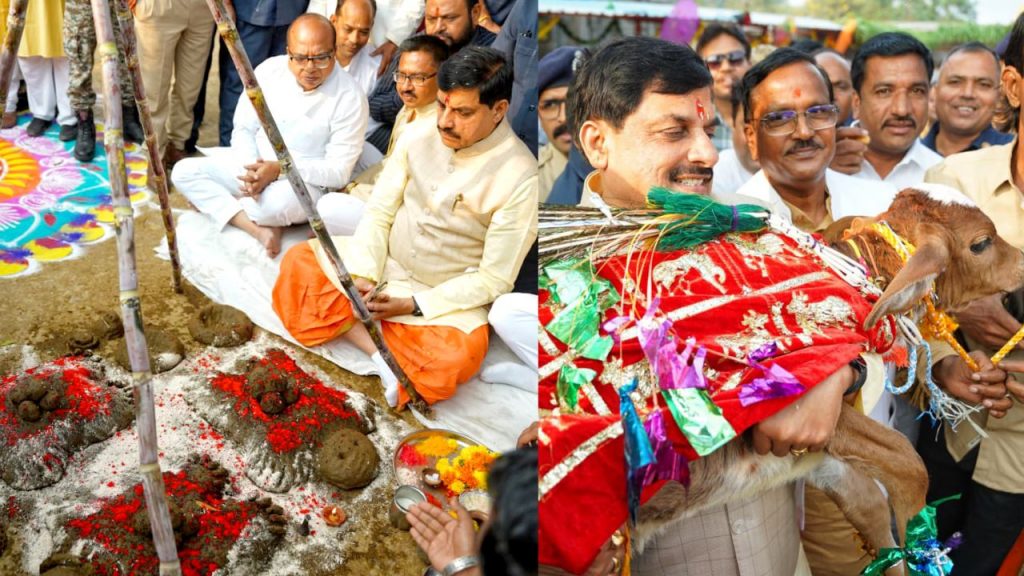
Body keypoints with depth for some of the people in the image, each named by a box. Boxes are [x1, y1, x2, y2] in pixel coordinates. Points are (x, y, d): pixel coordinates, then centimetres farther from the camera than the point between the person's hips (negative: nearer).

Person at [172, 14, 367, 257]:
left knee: (279, 203, -39)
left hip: (305, 180, -5)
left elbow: (338, 171, -16)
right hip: (253, 163, 5)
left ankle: (211, 201, -7)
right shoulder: (269, 70, -6)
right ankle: (258, 229, -23)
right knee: (184, 171, -12)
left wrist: (279, 169, -26)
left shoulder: (350, 98, -18)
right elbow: (244, 129, 2)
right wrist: (252, 168, -20)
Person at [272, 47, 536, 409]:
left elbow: (494, 279, -17)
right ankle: (376, 350, -22)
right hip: (383, 263, 5)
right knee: (298, 262, -12)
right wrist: (362, 276, -18)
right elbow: (379, 212, -1)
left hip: (448, 295, -5)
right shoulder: (419, 136, -7)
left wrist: (412, 305, -21)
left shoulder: (519, 177, -20)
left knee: (459, 355, -34)